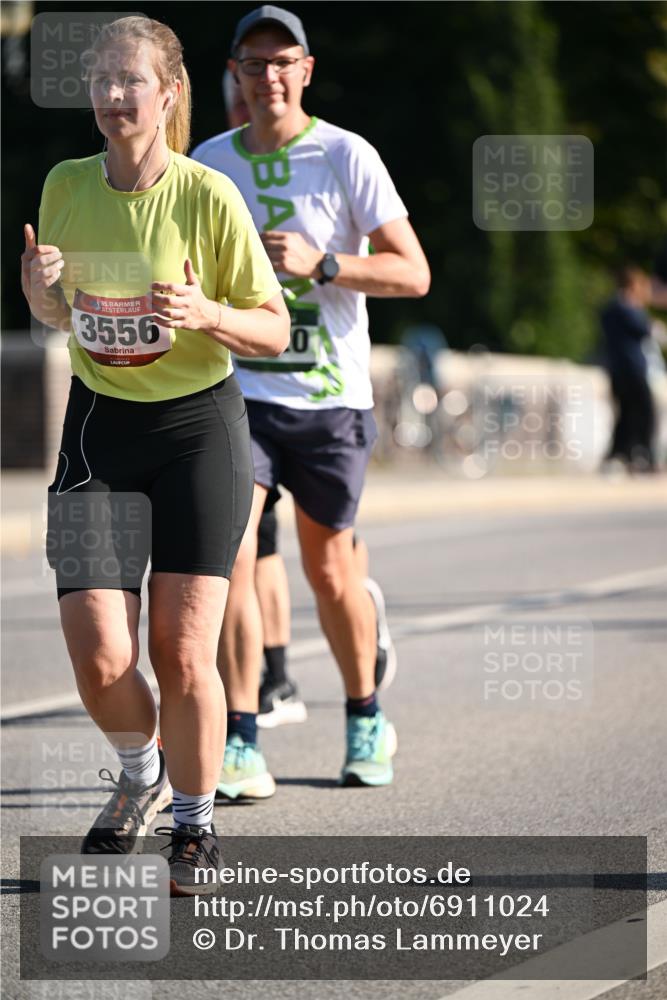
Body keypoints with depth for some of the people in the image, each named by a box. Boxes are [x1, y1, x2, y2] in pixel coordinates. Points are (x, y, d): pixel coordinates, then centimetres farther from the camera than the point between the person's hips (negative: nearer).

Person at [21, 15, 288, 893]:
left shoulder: (208, 196, -11)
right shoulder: (66, 186, 0)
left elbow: (275, 331, -5)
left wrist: (206, 315, -25)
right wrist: (42, 293, -8)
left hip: (199, 428, -3)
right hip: (99, 426, 3)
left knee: (182, 652, -5)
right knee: (100, 660, -8)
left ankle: (195, 825, 17)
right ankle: (141, 774, 25)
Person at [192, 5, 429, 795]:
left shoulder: (346, 157, -6)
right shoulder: (209, 162, 5)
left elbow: (413, 274, -10)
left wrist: (319, 263, -22)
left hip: (330, 398, -2)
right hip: (238, 392, 2)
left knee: (327, 571, 8)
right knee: (231, 553, -15)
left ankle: (366, 720, 32)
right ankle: (241, 750, -14)